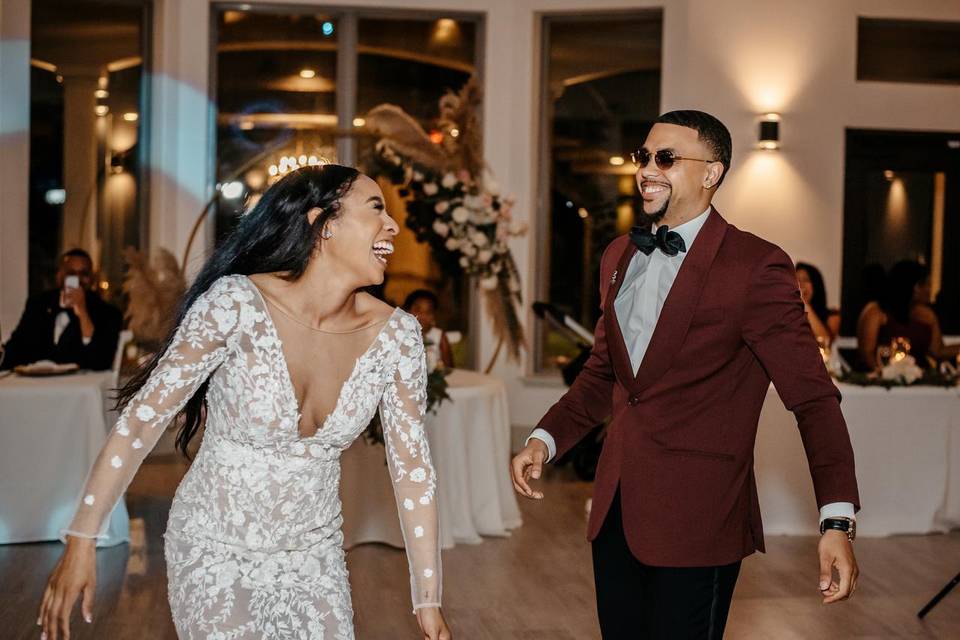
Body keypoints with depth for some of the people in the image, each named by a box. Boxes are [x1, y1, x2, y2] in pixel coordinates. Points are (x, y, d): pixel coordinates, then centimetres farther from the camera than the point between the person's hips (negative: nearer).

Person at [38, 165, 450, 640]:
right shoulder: (237, 303, -22)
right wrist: (80, 543, -13)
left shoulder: (395, 335, -12)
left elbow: (412, 466, -5)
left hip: (314, 553, 3)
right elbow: (143, 418, -15)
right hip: (215, 552, -3)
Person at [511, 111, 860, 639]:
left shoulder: (756, 267, -12)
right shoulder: (619, 256, 10)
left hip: (697, 520, -6)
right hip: (616, 509, 6)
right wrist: (546, 439, 5)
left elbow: (812, 397, -14)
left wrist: (837, 521, -23)